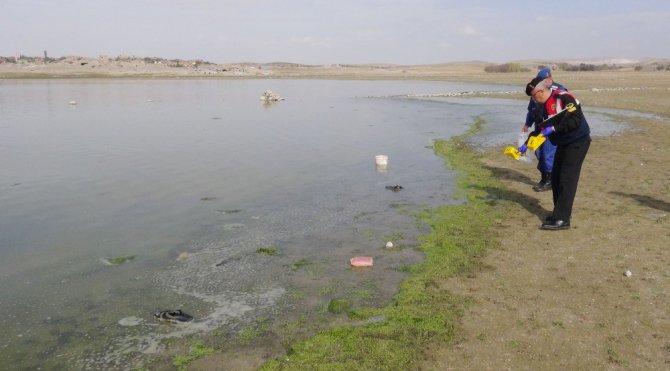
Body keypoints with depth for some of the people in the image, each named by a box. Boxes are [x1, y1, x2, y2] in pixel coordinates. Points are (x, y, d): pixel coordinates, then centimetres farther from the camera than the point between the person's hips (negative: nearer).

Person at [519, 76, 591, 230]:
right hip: (564, 144, 9)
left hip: (578, 142, -9)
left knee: (567, 180, -11)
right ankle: (560, 213, 23)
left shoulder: (564, 98, -19)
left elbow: (575, 120, -26)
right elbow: (541, 128, 15)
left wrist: (553, 128, -25)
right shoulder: (544, 107, 9)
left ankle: (562, 219, -9)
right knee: (556, 179, 11)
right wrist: (526, 145, 8)